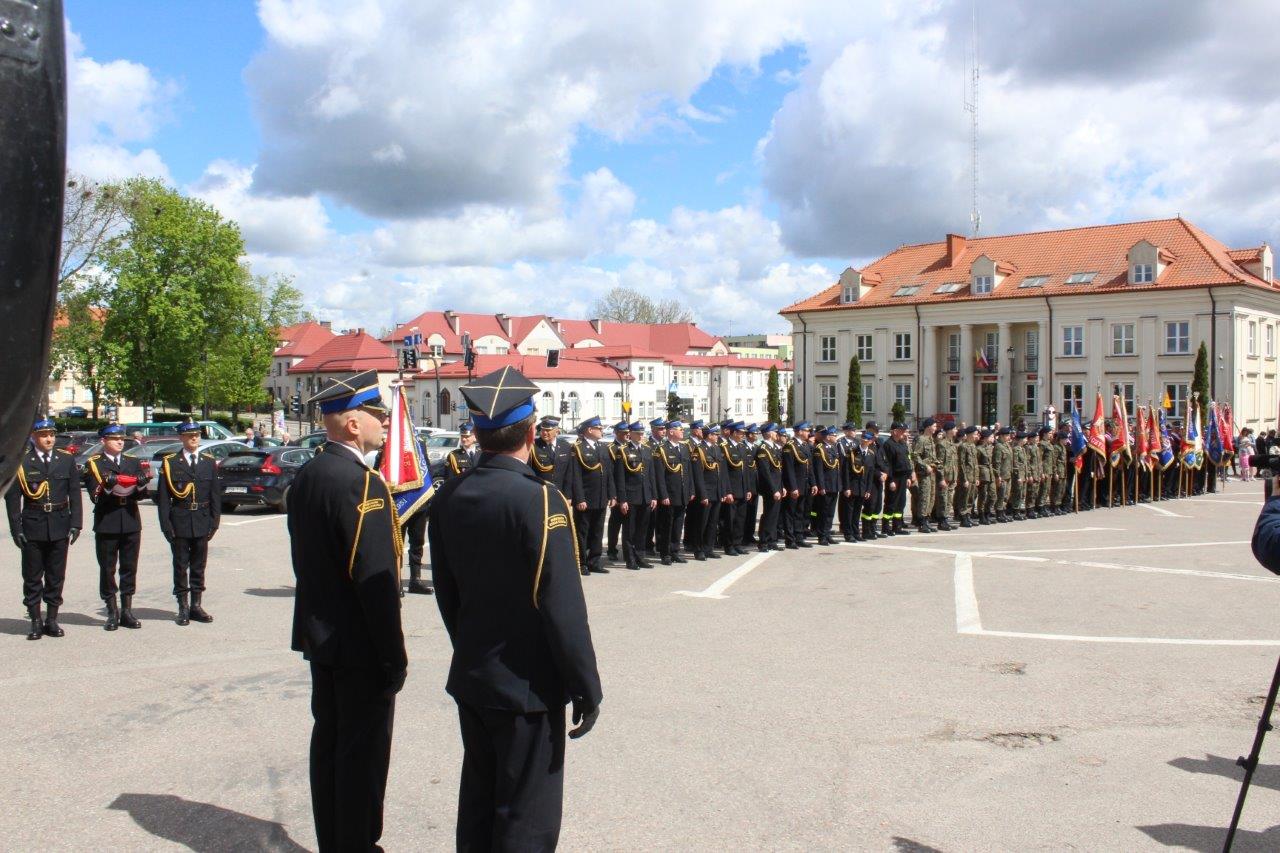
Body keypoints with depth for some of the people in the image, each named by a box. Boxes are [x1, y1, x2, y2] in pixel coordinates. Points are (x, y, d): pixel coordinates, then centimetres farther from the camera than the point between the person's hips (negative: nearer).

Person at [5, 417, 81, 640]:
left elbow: (74, 495, 7)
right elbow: (12, 498, 0)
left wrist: (75, 525, -1)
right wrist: (16, 529, -6)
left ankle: (52, 620, 17)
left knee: (56, 577, 7)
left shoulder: (67, 460, 7)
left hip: (59, 528, 2)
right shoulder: (21, 462, 0)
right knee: (32, 578, 4)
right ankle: (35, 622, 12)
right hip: (32, 528, -2)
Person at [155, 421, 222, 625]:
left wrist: (214, 522, 1)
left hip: (202, 522, 2)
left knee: (199, 566, 9)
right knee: (181, 566, 3)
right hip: (180, 522, -2)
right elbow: (162, 497, -2)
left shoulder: (209, 462, 8)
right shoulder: (170, 463, 0)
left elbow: (216, 495, 8)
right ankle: (183, 608, 10)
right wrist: (166, 525, -8)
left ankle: (196, 606, 17)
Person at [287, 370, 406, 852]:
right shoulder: (362, 483, -22)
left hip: (320, 636, 9)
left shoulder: (305, 477, 7)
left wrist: (318, 624, 19)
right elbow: (377, 581, -24)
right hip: (360, 645, -9)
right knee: (363, 750, 2)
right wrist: (395, 658, -17)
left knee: (329, 739, 17)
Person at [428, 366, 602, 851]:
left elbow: (446, 592, 9)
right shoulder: (540, 501, -21)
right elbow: (563, 606, -21)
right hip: (527, 684, -6)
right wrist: (587, 688, -11)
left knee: (478, 798, 21)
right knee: (527, 814, 6)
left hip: (469, 677, 7)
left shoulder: (447, 498, -1)